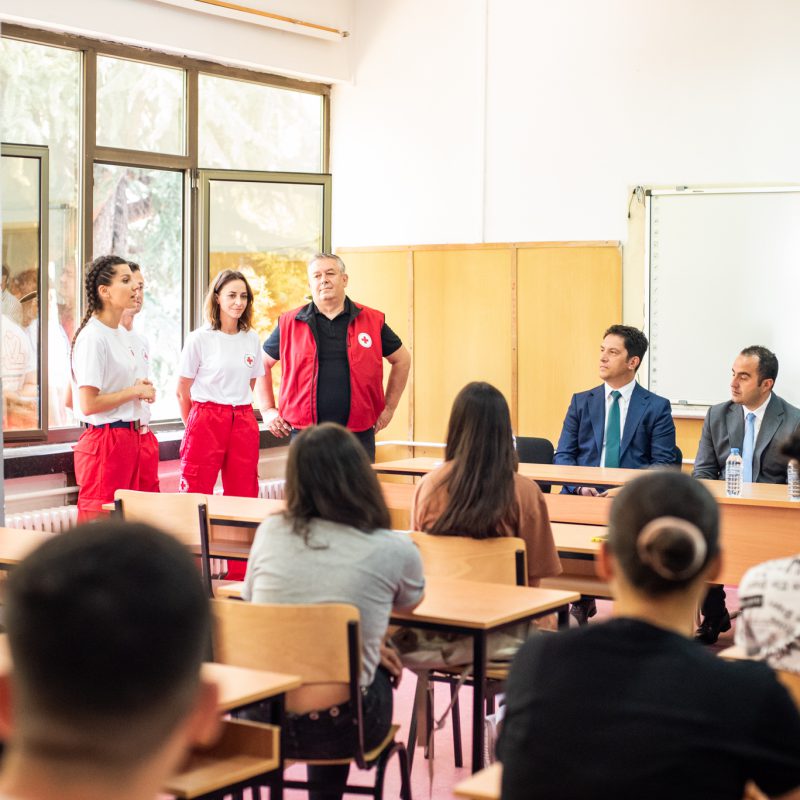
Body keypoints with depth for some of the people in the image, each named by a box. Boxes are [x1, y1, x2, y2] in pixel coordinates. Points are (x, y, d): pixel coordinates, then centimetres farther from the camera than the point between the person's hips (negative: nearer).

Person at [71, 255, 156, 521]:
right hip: (104, 441, -9)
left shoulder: (121, 334, 12)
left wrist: (138, 387, 8)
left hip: (128, 437, 9)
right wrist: (134, 391, -11)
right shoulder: (92, 337, -16)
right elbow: (88, 404, -21)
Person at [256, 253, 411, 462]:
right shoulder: (290, 324, 6)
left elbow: (402, 360, 18)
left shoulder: (372, 321, 6)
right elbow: (263, 363, 17)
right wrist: (267, 410, 9)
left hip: (358, 434, 0)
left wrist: (388, 408, 13)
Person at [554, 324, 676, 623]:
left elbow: (663, 464, 1)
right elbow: (563, 455, 11)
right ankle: (581, 602, -8)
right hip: (583, 495, 2)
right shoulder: (581, 402, 16)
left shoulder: (656, 407, 8)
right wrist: (579, 486, -10)